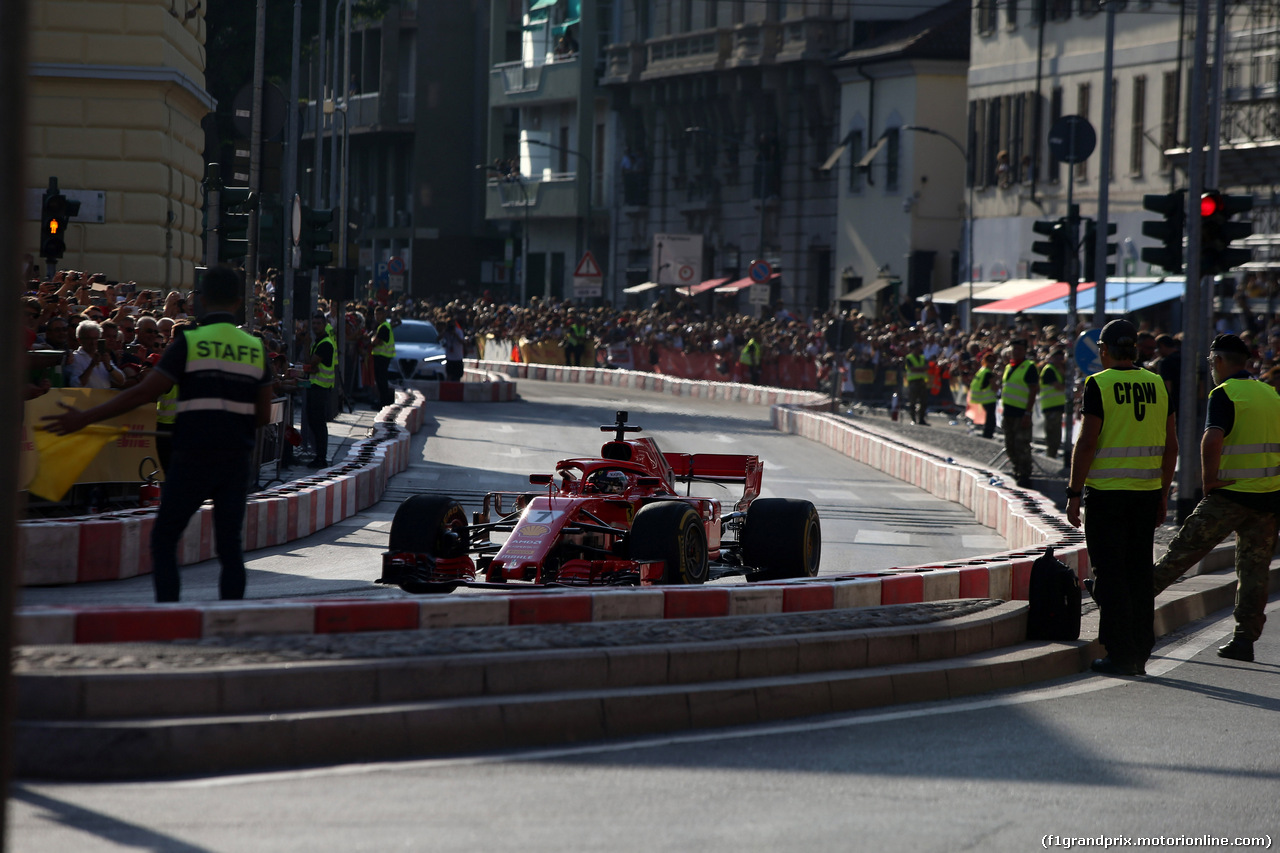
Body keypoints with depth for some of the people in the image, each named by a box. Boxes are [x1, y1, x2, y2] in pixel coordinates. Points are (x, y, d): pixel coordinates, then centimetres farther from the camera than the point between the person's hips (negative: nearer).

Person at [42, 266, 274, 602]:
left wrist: (84, 418, -4)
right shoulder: (256, 348, 7)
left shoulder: (190, 343, -5)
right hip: (238, 458, 4)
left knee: (163, 540, 5)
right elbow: (263, 416, 10)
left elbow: (143, 394, -9)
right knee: (229, 546, 8)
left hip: (194, 458, -4)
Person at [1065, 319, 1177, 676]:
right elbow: (1171, 444, 9)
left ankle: (1120, 655, 0)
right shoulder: (1157, 385, 7)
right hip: (1147, 492, 5)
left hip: (1107, 492, -5)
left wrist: (1074, 493, -7)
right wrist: (1163, 493, 17)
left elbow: (1087, 443, -13)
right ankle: (1140, 654, 15)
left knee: (1110, 575, 1)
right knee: (1140, 574, 12)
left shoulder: (1099, 384, -9)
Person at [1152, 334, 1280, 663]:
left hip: (1231, 495, -6)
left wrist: (1209, 478, -11)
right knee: (1254, 569, 6)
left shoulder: (1225, 393, -9)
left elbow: (1212, 439, -23)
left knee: (1185, 548, 3)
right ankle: (1245, 639, 5)